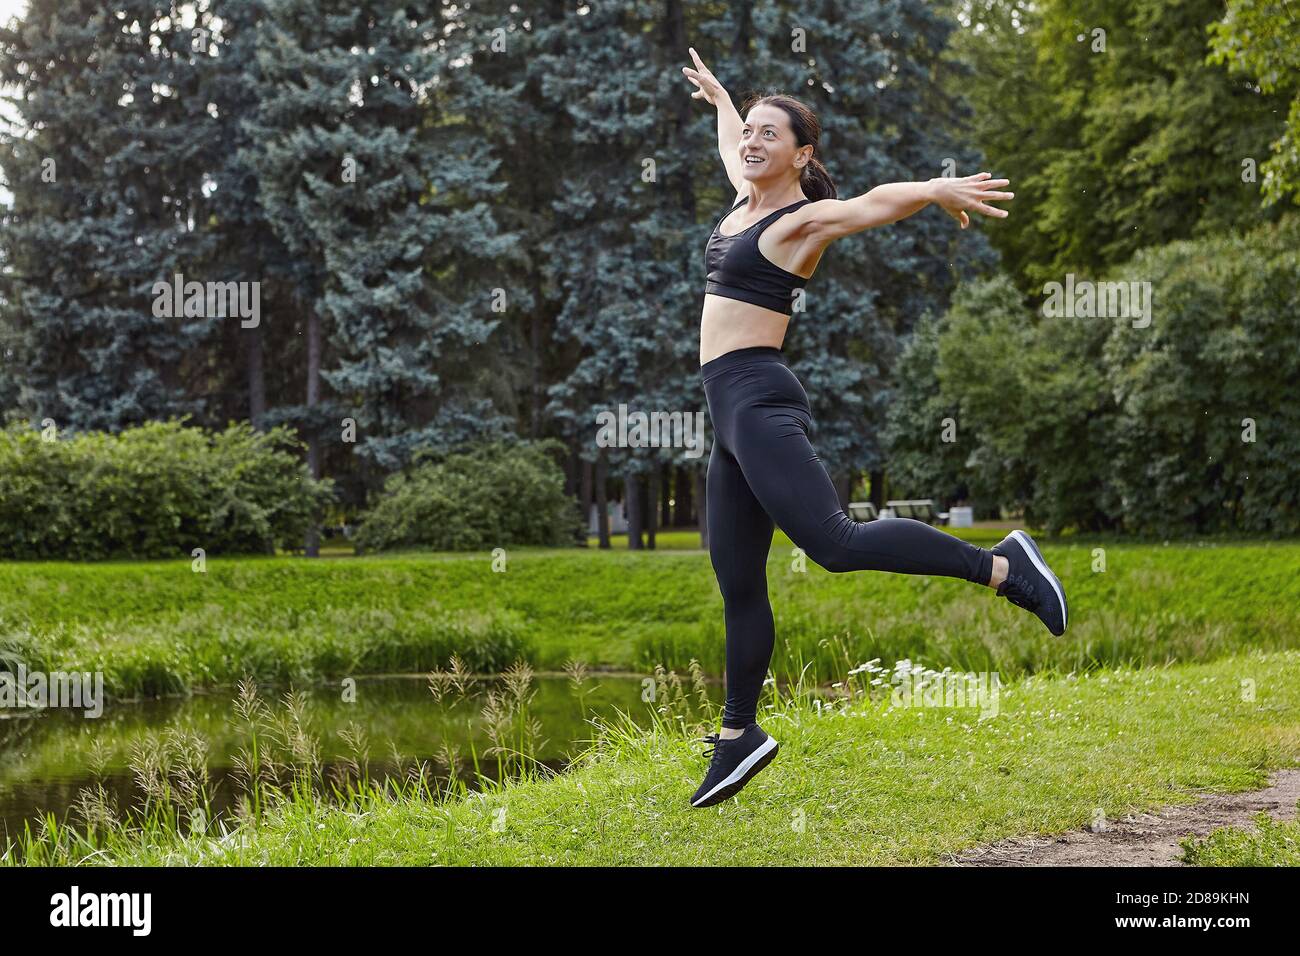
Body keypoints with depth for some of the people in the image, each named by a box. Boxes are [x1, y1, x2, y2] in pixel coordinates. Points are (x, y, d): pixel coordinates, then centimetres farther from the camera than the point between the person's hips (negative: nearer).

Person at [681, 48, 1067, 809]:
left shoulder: (805, 219, -6)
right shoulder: (747, 201, 18)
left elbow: (877, 201, -26)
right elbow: (732, 143, 40)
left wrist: (937, 191, -44)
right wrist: (717, 95, 58)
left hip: (760, 401, -8)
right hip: (733, 411, 8)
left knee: (836, 541, -25)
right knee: (737, 582, 10)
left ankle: (1001, 567, -22)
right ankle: (739, 735, 17)